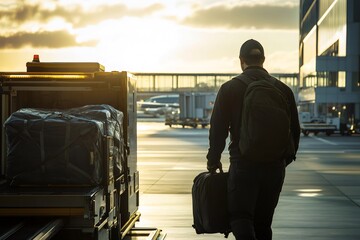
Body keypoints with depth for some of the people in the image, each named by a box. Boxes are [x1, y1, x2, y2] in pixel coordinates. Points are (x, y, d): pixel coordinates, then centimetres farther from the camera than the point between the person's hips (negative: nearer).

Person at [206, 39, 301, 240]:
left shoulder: (229, 89, -4)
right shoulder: (283, 90, 4)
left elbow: (218, 129, -3)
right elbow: (295, 131, 8)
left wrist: (214, 161, 11)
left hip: (243, 165, -3)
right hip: (275, 167, 4)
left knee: (241, 218, -1)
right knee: (263, 223, 14)